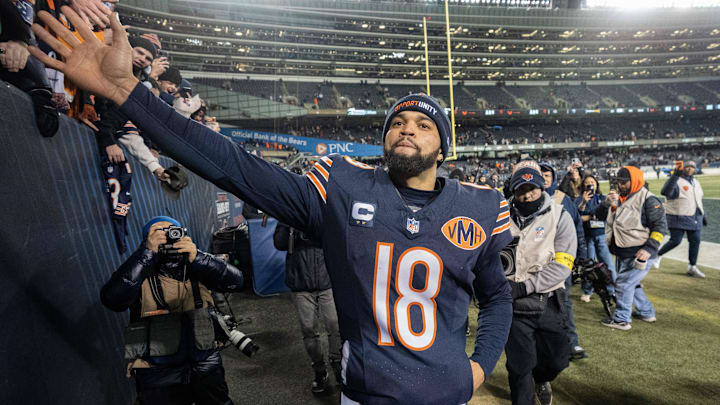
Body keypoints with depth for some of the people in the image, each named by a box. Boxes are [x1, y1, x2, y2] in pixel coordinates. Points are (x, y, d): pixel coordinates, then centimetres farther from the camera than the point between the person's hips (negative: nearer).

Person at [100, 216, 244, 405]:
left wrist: (196, 258, -26)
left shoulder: (195, 269, 0)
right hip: (159, 375, -2)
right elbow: (112, 299, -25)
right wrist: (147, 253, -27)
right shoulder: (139, 273, -5)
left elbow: (235, 281, -14)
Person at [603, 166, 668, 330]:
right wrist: (609, 202, -5)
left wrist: (649, 249, -21)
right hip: (622, 253, 8)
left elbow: (660, 226, -14)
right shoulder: (619, 197, 12)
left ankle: (622, 320, 6)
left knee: (624, 284, -6)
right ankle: (647, 312, 38)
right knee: (632, 284, 20)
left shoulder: (648, 199, -11)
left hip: (639, 255, -8)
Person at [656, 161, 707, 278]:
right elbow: (665, 192, -33)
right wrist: (675, 175, -40)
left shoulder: (696, 182, 15)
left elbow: (699, 200, 25)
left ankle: (692, 267, 17)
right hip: (679, 219, -7)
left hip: (695, 218, 7)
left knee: (695, 241, 6)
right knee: (675, 241, -10)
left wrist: (703, 215, 24)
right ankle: (658, 255, 14)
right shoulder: (676, 181, -11)